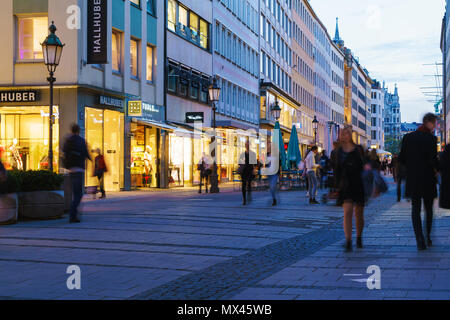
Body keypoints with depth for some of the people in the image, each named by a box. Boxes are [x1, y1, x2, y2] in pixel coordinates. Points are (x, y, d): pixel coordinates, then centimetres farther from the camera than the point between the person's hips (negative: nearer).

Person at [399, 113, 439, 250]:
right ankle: (427, 237, 22)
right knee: (429, 209, 16)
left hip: (413, 179, 3)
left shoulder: (407, 137, 2)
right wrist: (438, 168, 5)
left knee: (415, 209, 5)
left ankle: (420, 240, -6)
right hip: (428, 179, -3)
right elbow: (433, 160, -16)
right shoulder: (431, 138, -11)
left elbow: (402, 159, 3)